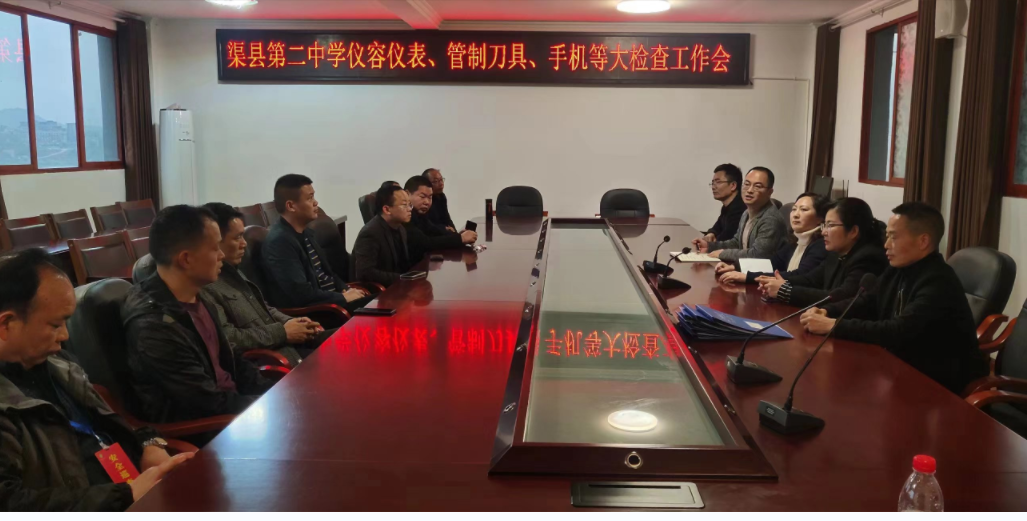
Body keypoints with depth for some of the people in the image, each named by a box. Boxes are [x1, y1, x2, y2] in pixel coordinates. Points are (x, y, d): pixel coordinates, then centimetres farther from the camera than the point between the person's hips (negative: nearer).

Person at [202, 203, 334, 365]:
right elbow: (227, 339, -24)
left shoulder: (230, 270, 14)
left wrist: (290, 322, 6)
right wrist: (282, 332, -15)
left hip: (284, 344, 10)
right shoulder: (205, 285, -18)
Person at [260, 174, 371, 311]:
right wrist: (343, 297, -14)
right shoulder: (279, 241, -18)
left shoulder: (306, 232, 11)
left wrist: (345, 288, 3)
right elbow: (301, 293, -22)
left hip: (330, 299, 9)